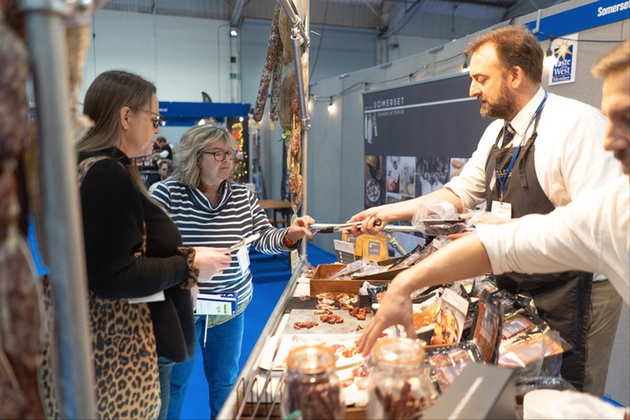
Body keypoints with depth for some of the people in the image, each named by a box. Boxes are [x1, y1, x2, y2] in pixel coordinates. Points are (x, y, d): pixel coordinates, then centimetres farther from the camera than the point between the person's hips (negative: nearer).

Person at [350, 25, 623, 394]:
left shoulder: (578, 125, -20)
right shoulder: (498, 130, 6)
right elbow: (462, 191, 12)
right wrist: (389, 212, 5)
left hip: (575, 291, -7)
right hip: (515, 286, 8)